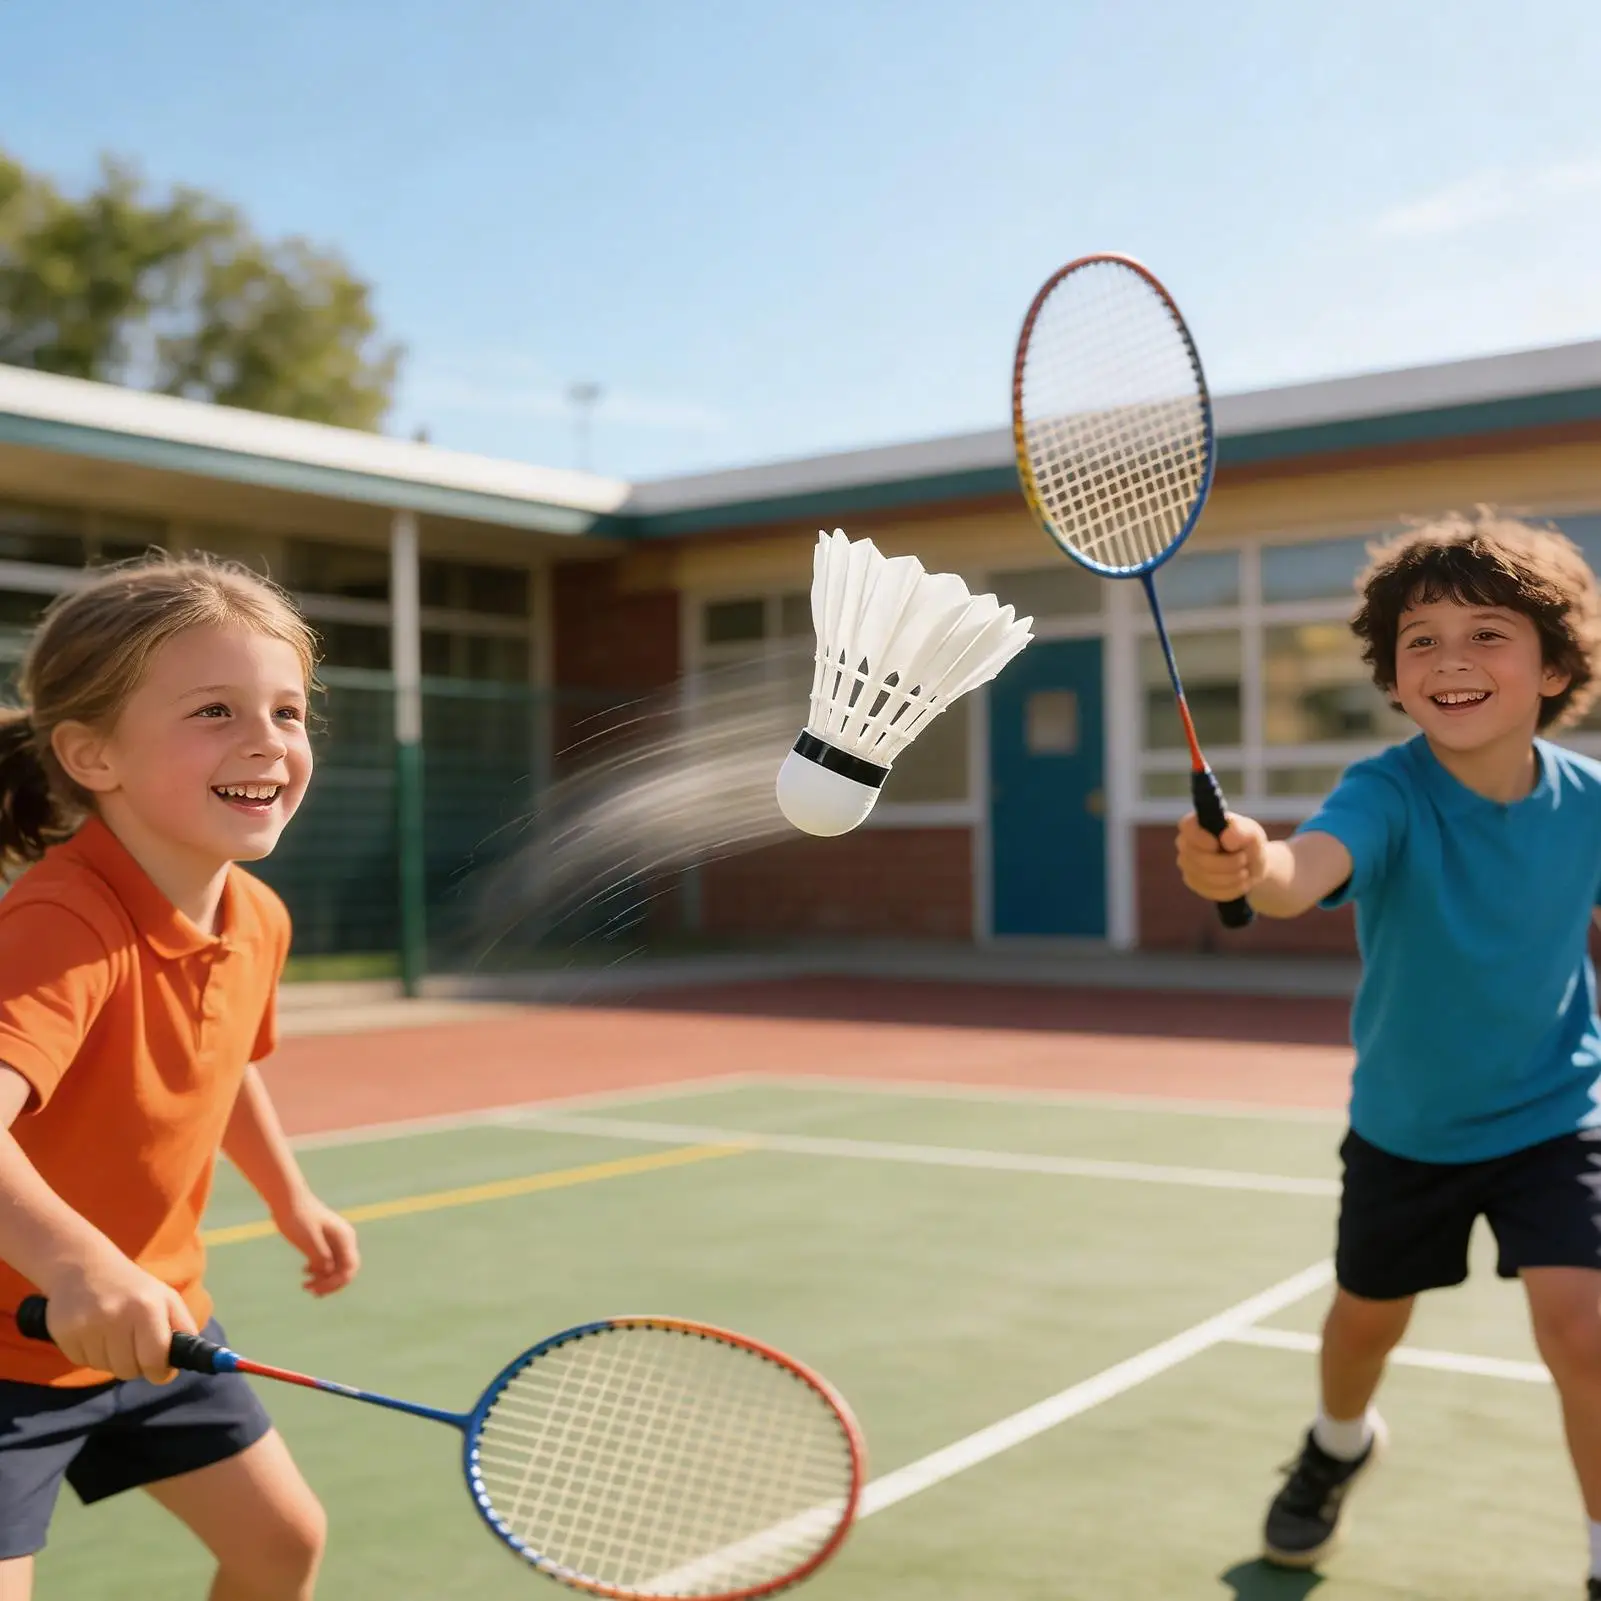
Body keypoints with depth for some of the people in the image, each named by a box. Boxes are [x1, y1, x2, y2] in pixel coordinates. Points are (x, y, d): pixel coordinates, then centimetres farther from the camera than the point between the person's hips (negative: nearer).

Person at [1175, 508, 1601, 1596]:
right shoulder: (1388, 796, -26)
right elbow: (1306, 871, -49)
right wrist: (1245, 867, -71)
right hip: (1404, 1126, 0)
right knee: (1367, 1319, 19)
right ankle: (1339, 1448, 53)